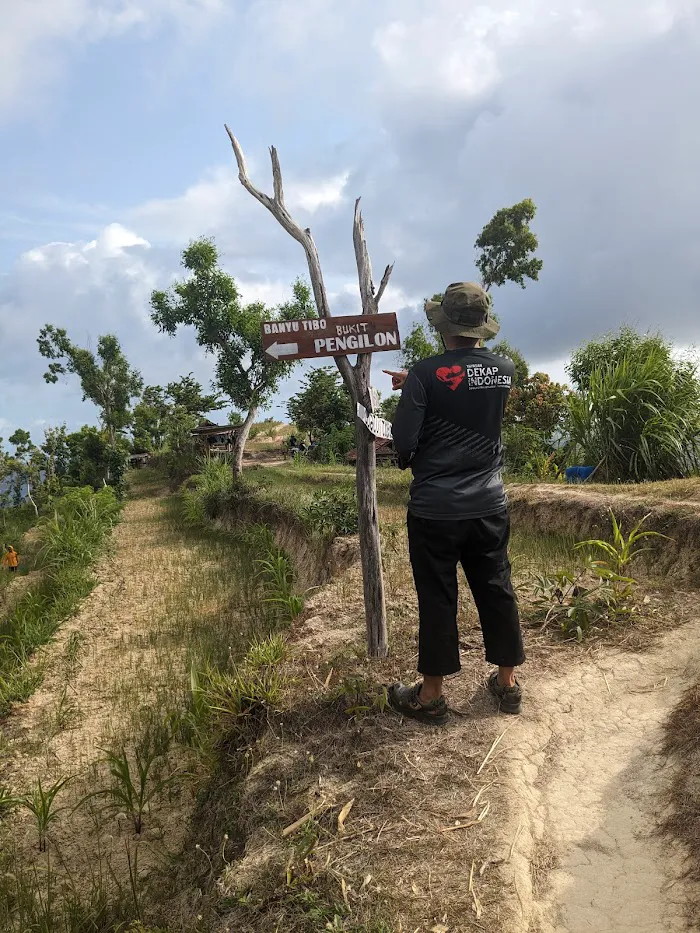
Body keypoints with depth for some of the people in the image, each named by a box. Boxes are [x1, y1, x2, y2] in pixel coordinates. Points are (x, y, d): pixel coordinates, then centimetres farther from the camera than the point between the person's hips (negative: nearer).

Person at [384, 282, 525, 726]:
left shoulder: (427, 373, -14)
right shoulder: (505, 370, 2)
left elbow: (403, 441, -14)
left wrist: (411, 461, 8)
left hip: (435, 509, -4)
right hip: (489, 505, 4)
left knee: (437, 599, 6)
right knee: (497, 591, 15)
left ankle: (431, 696, 19)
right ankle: (508, 683, 29)